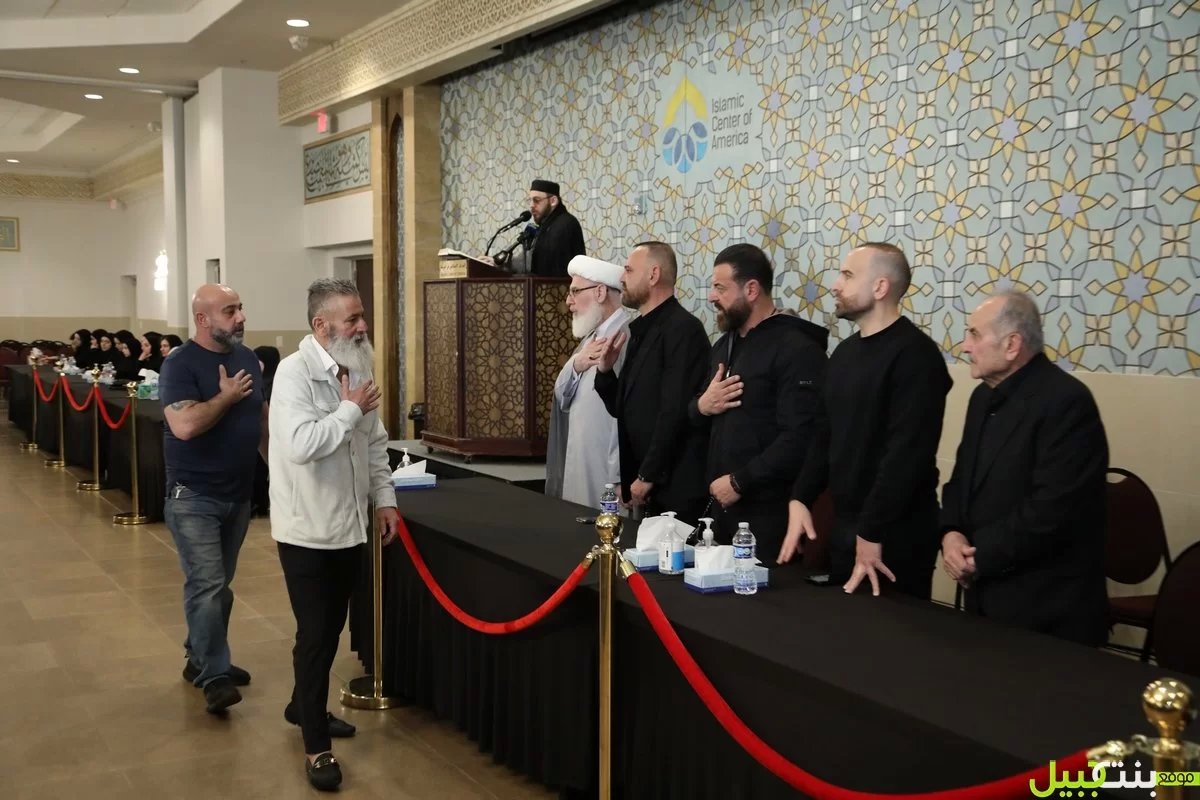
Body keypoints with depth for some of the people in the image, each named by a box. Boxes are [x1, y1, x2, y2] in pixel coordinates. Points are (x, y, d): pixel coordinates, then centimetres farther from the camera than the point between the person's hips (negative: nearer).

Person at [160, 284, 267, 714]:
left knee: (220, 585, 15)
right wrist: (227, 396, -17)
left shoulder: (247, 357, 7)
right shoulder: (180, 364, -15)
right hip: (193, 496, -7)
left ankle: (200, 659, 29)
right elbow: (185, 425, -28)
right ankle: (214, 676, -1)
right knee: (206, 586, -9)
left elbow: (261, 415, 17)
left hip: (238, 493, 7)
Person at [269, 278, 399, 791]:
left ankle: (304, 707, 41)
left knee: (331, 629, 19)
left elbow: (375, 444, 14)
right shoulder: (294, 373, -18)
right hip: (308, 529, -7)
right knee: (314, 634, 1)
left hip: (349, 525, 7)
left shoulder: (357, 368, 6)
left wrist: (385, 498, 8)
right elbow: (301, 445, -32)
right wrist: (351, 408, -22)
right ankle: (316, 746, 14)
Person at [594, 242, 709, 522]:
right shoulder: (641, 331, 13)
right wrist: (605, 372, 0)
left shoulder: (683, 328, -14)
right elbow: (625, 409, 17)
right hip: (645, 482, 8)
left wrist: (647, 476, -15)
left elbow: (675, 412, -19)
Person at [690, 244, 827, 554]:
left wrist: (739, 482, -18)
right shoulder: (724, 345, 13)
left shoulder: (796, 348, -14)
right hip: (721, 503, 8)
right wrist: (701, 407, -3)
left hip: (769, 510, -8)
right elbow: (697, 421, 20)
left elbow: (800, 437, -22)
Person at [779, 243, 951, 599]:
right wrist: (800, 499, 2)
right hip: (843, 527, 8)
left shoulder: (915, 354, -15)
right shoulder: (845, 352, 12)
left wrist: (871, 533, -19)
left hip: (894, 536, -8)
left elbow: (907, 452, -21)